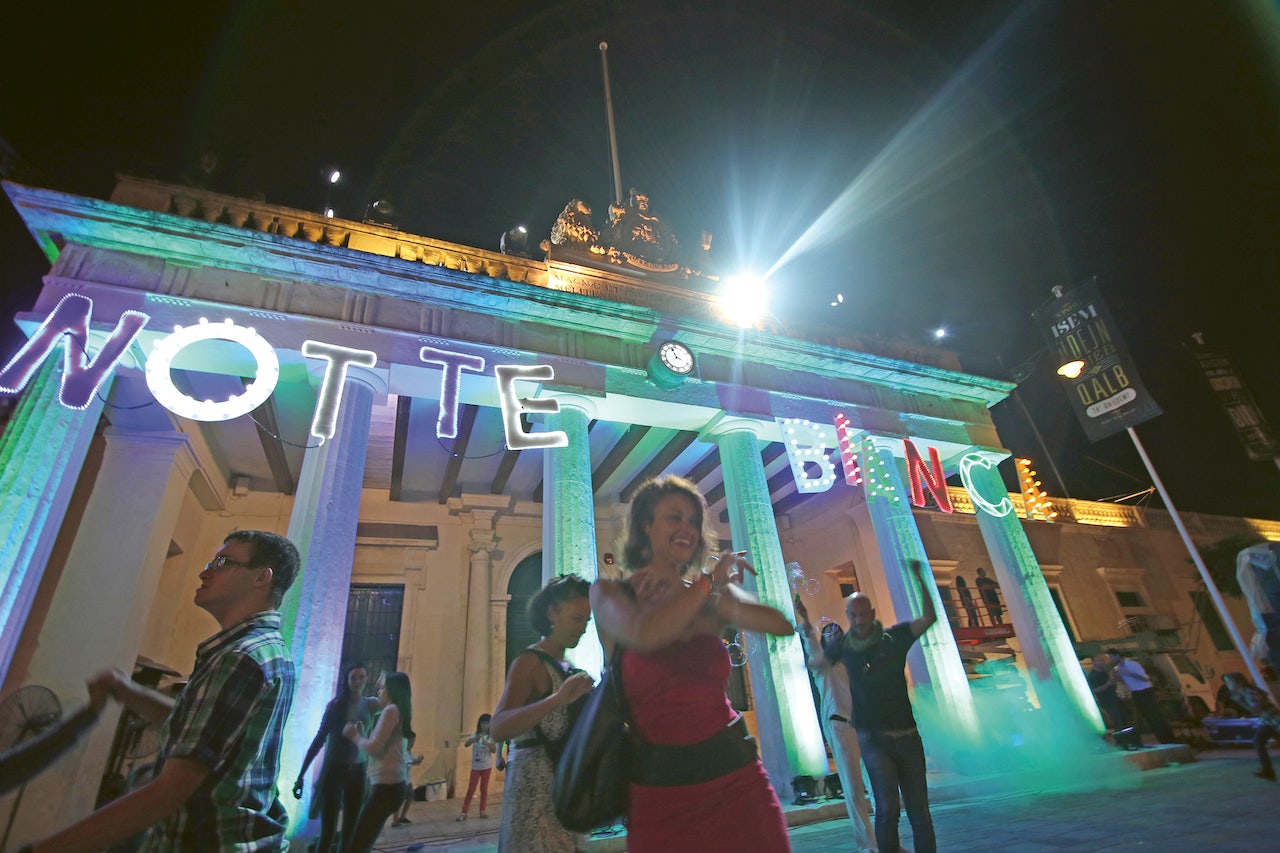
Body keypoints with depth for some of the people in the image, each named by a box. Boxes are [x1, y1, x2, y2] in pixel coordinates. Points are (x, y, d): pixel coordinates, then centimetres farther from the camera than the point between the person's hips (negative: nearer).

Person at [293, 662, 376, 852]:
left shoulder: (370, 705, 2)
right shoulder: (336, 705, -6)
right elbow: (319, 739, -4)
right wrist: (301, 775, -6)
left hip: (357, 772, 3)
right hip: (334, 770, -3)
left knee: (350, 831, 6)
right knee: (328, 831, -5)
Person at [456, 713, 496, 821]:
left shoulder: (492, 737, -4)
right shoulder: (475, 735, -3)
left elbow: (494, 750, -13)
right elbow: (466, 744, -18)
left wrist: (487, 743, -30)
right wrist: (475, 739, -38)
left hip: (487, 767, 0)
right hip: (475, 767, 0)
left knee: (484, 789, 9)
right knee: (471, 789, 1)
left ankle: (482, 811, 19)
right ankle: (464, 812, 7)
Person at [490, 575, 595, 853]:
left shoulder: (565, 666, 11)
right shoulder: (530, 661, -14)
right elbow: (497, 729, -28)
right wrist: (557, 699, -41)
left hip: (562, 778, 9)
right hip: (536, 780, -8)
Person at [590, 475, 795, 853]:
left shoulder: (714, 594, 4)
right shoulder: (610, 592, -6)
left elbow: (780, 624, -15)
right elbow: (645, 634, -29)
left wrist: (688, 591, -20)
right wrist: (711, 581, -17)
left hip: (737, 775, 3)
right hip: (659, 784, -3)